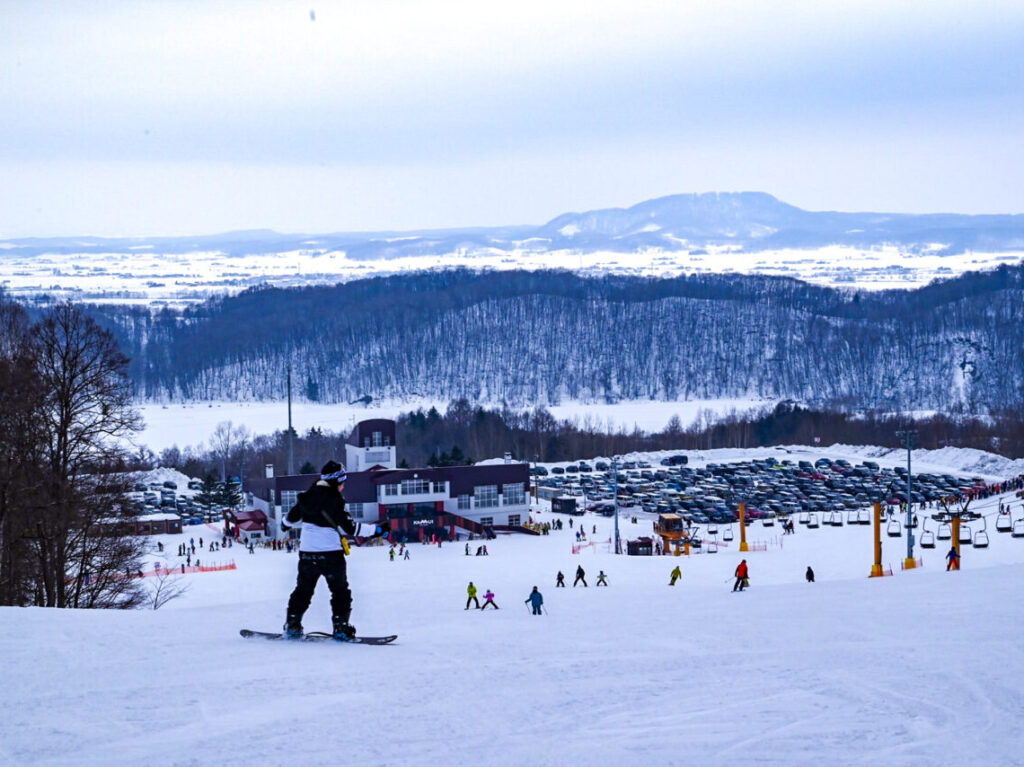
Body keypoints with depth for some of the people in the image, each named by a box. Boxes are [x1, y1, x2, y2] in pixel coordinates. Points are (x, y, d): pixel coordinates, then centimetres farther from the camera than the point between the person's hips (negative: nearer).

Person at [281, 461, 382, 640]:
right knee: (340, 591, 5)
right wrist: (375, 530, -13)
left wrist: (285, 524, 42)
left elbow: (292, 516, 18)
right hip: (330, 554, -6)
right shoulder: (333, 501, -15)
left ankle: (292, 625, 16)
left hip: (307, 552, 6)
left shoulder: (307, 497, 4)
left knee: (303, 590, 17)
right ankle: (341, 626, -3)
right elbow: (349, 527, -18)